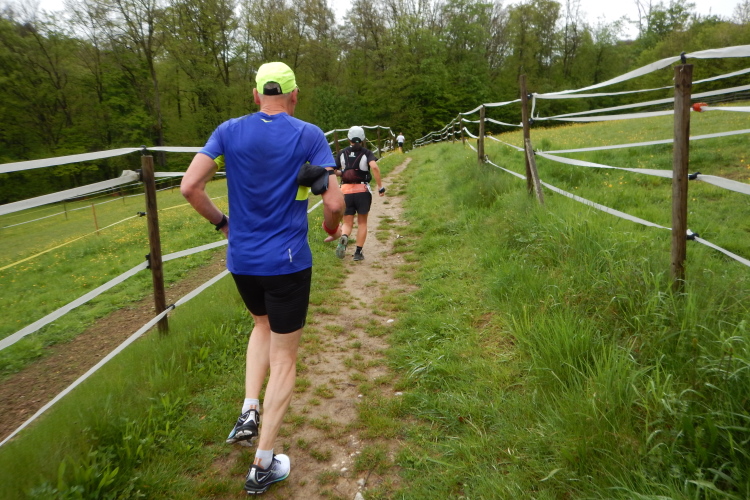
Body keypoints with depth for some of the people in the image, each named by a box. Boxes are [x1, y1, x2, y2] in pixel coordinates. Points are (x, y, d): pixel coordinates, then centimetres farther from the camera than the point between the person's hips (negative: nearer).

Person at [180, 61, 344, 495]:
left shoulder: (229, 131, 1)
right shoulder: (308, 135, -7)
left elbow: (190, 186, -6)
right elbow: (335, 203, -14)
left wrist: (222, 222, 9)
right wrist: (331, 226, 8)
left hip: (241, 260, 4)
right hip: (288, 262, -3)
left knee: (263, 325, 32)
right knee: (284, 358, 9)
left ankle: (249, 411, 20)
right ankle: (263, 467, 17)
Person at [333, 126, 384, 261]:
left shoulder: (342, 153, 7)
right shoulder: (366, 153, -1)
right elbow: (374, 167, -19)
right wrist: (380, 186, -15)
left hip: (346, 191, 2)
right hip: (363, 191, -1)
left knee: (347, 222, 10)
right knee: (362, 222, 13)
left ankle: (343, 238, -23)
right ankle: (358, 252, 10)